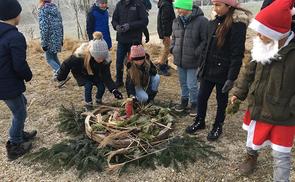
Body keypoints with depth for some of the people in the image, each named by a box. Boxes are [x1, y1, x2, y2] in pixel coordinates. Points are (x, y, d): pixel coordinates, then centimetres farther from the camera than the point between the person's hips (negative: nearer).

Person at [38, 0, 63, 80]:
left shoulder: (42, 10, -11)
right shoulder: (56, 8, 9)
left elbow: (44, 28, -17)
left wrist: (44, 43, -13)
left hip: (50, 40, -6)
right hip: (58, 39, 7)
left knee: (49, 59, 4)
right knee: (54, 56, 20)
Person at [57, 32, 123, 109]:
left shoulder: (105, 60, -33)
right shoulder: (79, 56, -41)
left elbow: (107, 77, -30)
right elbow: (67, 64, -24)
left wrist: (114, 89, -44)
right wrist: (61, 77, -10)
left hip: (94, 73, 3)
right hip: (81, 73, -3)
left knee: (101, 87, -12)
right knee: (88, 85, -24)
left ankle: (98, 101, 20)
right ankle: (88, 105, -1)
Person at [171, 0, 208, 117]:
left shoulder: (201, 21, -16)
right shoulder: (177, 21, 3)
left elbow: (205, 40, -14)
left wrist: (196, 53, -18)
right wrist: (173, 49, 4)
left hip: (192, 60, -5)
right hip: (179, 59, 6)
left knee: (192, 85, 3)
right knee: (183, 83, 20)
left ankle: (194, 103, 25)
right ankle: (184, 100, 39)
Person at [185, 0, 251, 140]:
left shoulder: (238, 24, -16)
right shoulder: (215, 21, 5)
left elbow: (237, 54, -17)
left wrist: (231, 78, -18)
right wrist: (202, 66, 14)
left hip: (223, 72, -6)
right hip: (208, 70, 6)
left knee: (221, 100, 12)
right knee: (201, 97, 15)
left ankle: (218, 127, 32)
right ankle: (199, 122, 36)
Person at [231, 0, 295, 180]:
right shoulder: (262, 47, -6)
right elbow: (250, 71, 7)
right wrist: (239, 92, 9)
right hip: (259, 107, 5)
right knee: (253, 141, 25)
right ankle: (251, 158, 56)